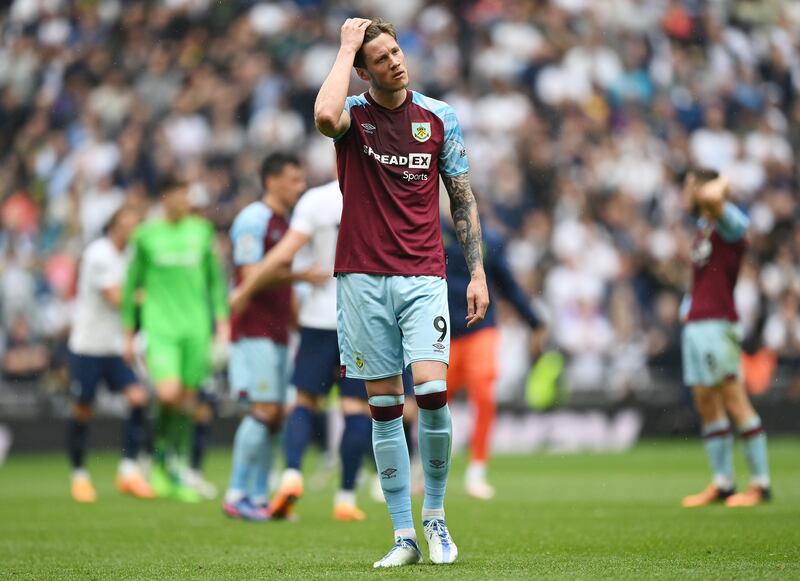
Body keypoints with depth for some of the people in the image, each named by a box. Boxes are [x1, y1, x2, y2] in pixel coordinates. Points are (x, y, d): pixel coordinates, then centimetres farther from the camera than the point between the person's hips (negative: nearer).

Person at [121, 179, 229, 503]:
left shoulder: (201, 230, 9)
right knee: (168, 393, -19)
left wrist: (222, 323, 7)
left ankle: (178, 471, 13)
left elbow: (216, 279, 14)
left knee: (187, 399, 3)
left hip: (196, 327, 3)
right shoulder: (147, 235, 2)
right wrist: (129, 333, 8)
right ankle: (161, 454, 5)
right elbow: (132, 284, 8)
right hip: (160, 327, -3)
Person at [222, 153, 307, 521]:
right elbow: (251, 276, -18)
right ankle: (236, 495, -10)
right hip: (254, 331, -9)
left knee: (276, 416, 5)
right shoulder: (253, 220, -9)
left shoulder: (284, 224, 19)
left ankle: (259, 496, 7)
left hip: (278, 334, 9)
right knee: (264, 410, -14)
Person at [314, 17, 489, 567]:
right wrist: (347, 47, -15)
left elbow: (463, 198, 10)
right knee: (384, 405, 1)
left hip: (423, 276, 0)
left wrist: (478, 272, 3)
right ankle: (404, 537, 6)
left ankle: (435, 516, 5)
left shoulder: (439, 117, 5)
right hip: (363, 279, 0)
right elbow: (325, 116, -26)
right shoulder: (354, 114, 1)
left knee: (432, 391, -15)